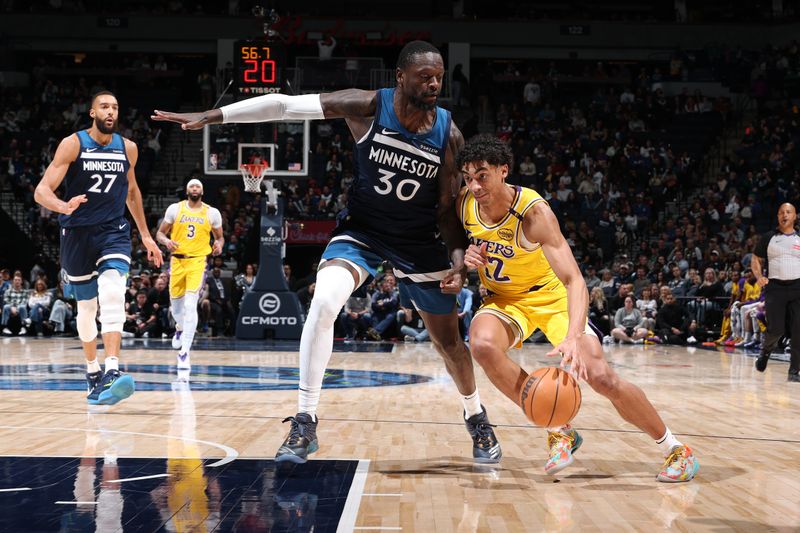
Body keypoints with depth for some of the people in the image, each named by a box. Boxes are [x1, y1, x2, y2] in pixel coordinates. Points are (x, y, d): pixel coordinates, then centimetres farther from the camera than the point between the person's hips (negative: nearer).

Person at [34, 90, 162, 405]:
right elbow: (41, 190, -14)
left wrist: (145, 235, 21)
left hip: (114, 232, 1)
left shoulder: (128, 148, 4)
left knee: (113, 294, -24)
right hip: (78, 234, -1)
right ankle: (92, 371, 30)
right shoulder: (73, 144, -7)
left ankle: (112, 372, -33)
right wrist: (62, 207, -37)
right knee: (86, 307, 9)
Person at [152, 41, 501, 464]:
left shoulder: (448, 134, -15)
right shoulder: (368, 107, -19)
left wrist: (458, 261, -19)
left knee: (447, 338, 8)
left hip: (419, 239, 1)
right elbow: (284, 105, -19)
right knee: (323, 303, -27)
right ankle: (304, 425, -17)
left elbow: (448, 206, -5)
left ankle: (477, 420, 36)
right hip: (361, 229, -1)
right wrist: (211, 116, -23)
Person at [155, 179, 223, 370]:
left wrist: (219, 245, -9)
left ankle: (185, 352, -14)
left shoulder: (212, 213, 4)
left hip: (197, 261, -2)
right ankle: (180, 328, 50)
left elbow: (219, 237, 15)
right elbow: (160, 233, 7)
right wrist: (167, 241, -15)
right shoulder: (175, 209, 3)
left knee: (190, 305, -16)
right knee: (176, 302, 12)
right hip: (177, 260, 2)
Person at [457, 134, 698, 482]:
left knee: (599, 376, -16)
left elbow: (574, 280, -37)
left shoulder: (533, 211, -31)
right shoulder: (464, 204, -17)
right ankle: (558, 432, -14)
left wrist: (574, 337, -54)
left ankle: (674, 449, 8)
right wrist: (467, 258, -20)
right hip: (504, 297, 4)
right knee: (482, 344, -31)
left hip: (551, 296, -3)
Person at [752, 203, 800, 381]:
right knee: (776, 329, -9)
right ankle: (766, 350, 25)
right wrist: (759, 276, -6)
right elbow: (756, 259, 13)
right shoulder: (768, 238, 7)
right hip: (775, 286, -1)